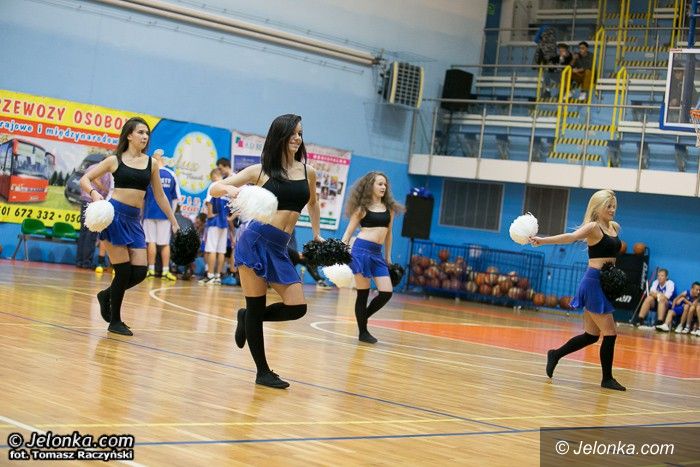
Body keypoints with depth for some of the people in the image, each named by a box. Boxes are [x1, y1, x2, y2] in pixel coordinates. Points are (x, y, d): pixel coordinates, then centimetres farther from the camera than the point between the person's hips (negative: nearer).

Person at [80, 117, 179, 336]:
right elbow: (85, 179, 3)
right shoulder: (115, 160, 1)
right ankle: (115, 321, 11)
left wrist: (174, 222, 16)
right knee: (124, 270, -6)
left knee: (140, 272, -2)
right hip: (114, 214, -5)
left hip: (134, 220, 5)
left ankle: (106, 295, 27)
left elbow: (159, 196, 17)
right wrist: (94, 193, -18)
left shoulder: (151, 163, 11)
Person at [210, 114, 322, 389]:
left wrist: (316, 234, 28)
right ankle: (263, 372, 12)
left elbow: (312, 204, 31)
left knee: (297, 308, -4)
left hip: (280, 248, 4)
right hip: (255, 241, -4)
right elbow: (214, 188, 1)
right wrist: (230, 189, -20)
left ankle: (247, 318, 24)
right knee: (256, 308, -1)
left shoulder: (308, 172, 10)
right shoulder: (260, 170, 0)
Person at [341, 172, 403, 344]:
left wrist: (388, 258, 20)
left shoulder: (389, 208, 13)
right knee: (363, 293, -1)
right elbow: (349, 232, 2)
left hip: (377, 253, 5)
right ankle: (363, 332, 11)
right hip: (361, 250, -5)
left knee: (387, 293, -2)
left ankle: (362, 317, 21)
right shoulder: (362, 208, 0)